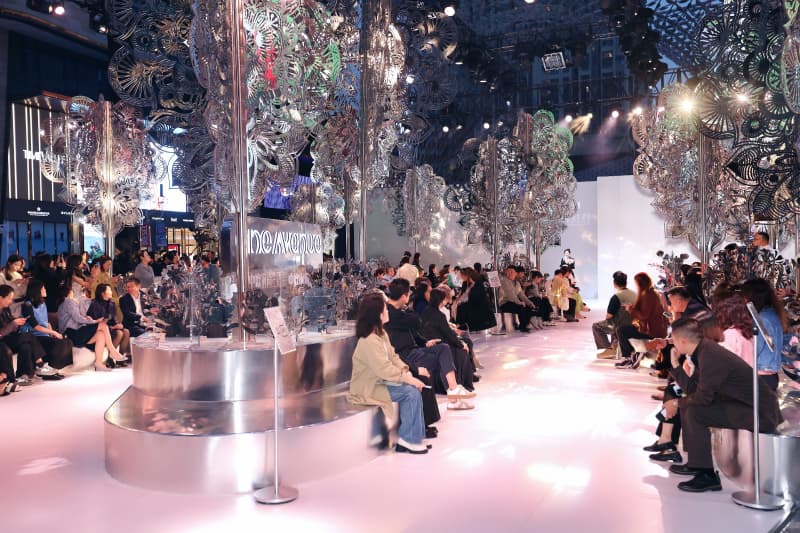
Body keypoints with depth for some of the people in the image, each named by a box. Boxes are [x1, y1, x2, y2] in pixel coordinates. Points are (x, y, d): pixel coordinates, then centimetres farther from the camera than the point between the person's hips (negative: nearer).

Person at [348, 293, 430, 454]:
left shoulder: (381, 333, 8)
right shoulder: (369, 341, -24)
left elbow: (393, 356, 10)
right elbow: (384, 369, -28)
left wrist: (405, 370, -7)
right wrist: (407, 378, -22)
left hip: (380, 380, 9)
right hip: (368, 388, -9)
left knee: (414, 387, -5)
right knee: (411, 391, -19)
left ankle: (409, 436, -1)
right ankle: (409, 439, -7)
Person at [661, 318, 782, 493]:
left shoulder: (711, 356, -24)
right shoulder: (704, 349, 4)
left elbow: (702, 397, -22)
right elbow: (692, 389, 10)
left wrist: (676, 403, -6)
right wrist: (676, 364, 4)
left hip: (761, 413, -10)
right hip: (745, 403, 10)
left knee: (695, 412, -21)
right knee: (688, 405, 12)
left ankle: (707, 476, -11)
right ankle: (696, 463, 22)